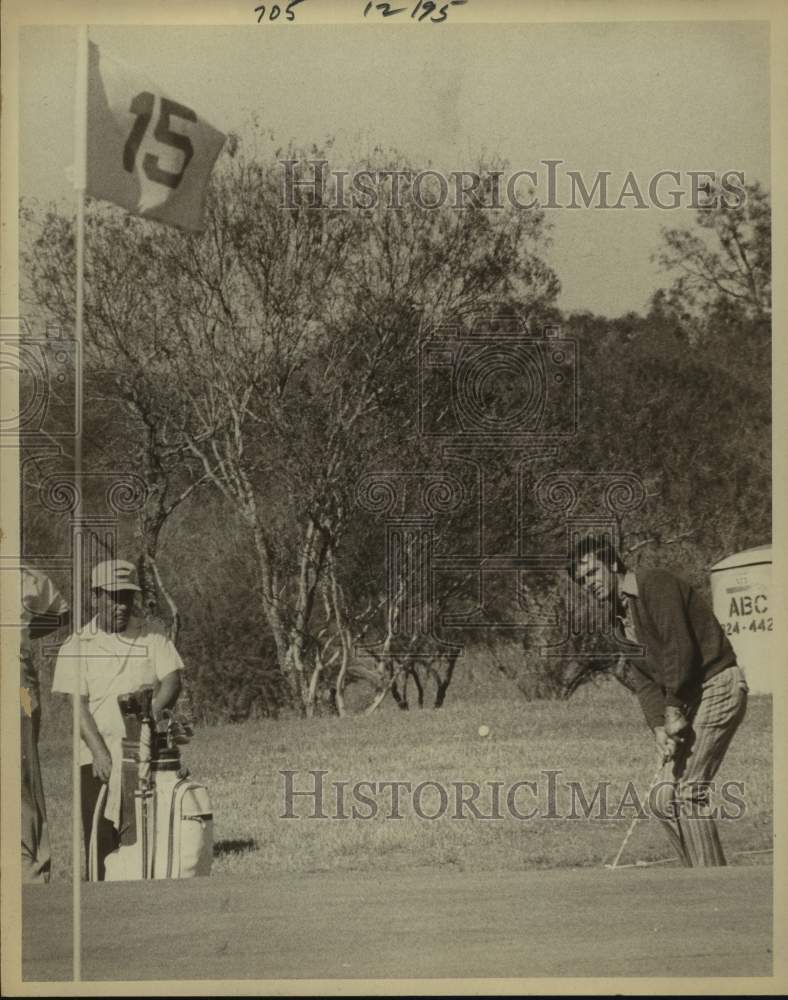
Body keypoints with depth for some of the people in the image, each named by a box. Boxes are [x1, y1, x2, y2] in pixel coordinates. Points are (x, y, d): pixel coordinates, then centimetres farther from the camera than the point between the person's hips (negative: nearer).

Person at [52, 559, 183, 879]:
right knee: (101, 838, -4)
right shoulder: (77, 646, 5)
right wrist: (99, 751, -16)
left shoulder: (152, 638, 10)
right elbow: (77, 706, -3)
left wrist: (155, 708, -23)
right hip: (99, 757, -1)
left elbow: (172, 679, -1)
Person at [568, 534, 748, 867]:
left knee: (688, 790, -13)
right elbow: (644, 681, 9)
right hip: (690, 698, 9)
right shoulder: (621, 619, 16)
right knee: (664, 797, 6)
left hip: (717, 685, -9)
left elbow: (678, 648, -19)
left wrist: (673, 711, -16)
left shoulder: (656, 584, -11)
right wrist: (658, 727, -7)